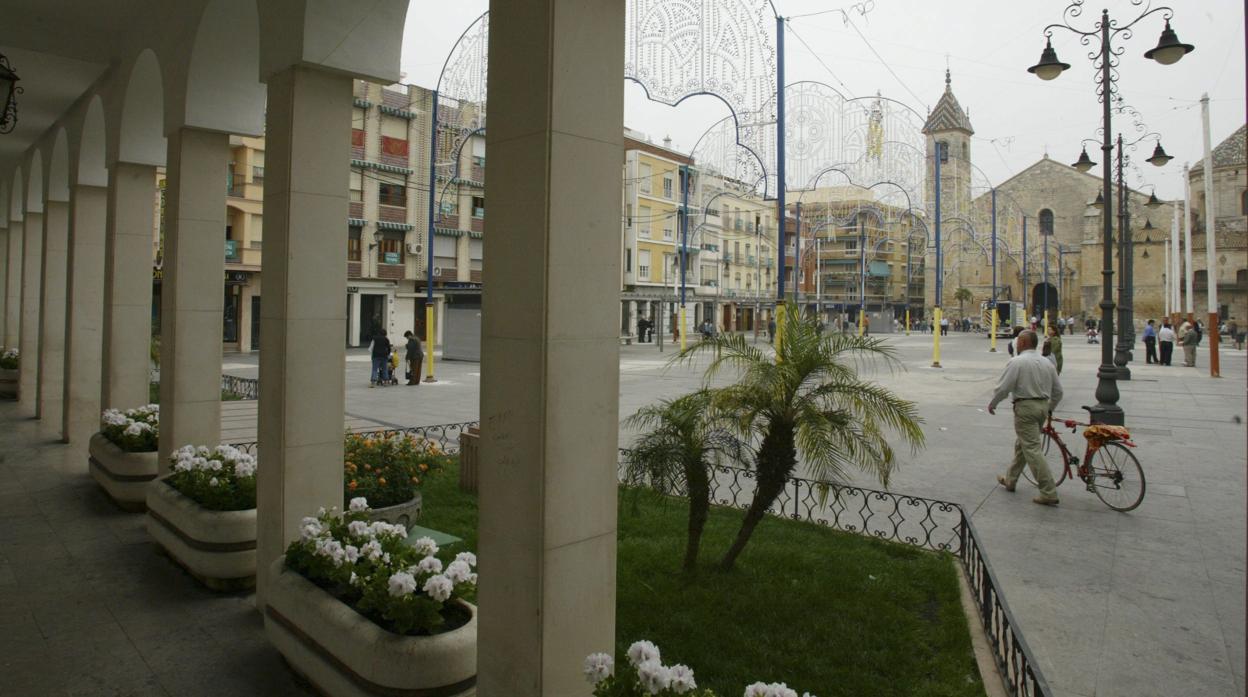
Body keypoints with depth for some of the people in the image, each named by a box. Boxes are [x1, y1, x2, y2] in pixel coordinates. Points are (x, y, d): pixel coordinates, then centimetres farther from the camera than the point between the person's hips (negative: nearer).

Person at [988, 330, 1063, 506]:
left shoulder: (1017, 362, -12)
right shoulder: (1046, 363, 11)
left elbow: (1003, 387, -14)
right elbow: (1058, 390, 16)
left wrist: (992, 403, 2)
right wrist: (1049, 409, 29)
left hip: (1025, 407, -8)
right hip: (1043, 406, 8)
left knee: (1032, 449, -6)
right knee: (1021, 444, 20)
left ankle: (1049, 493, -8)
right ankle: (1010, 480, 33)